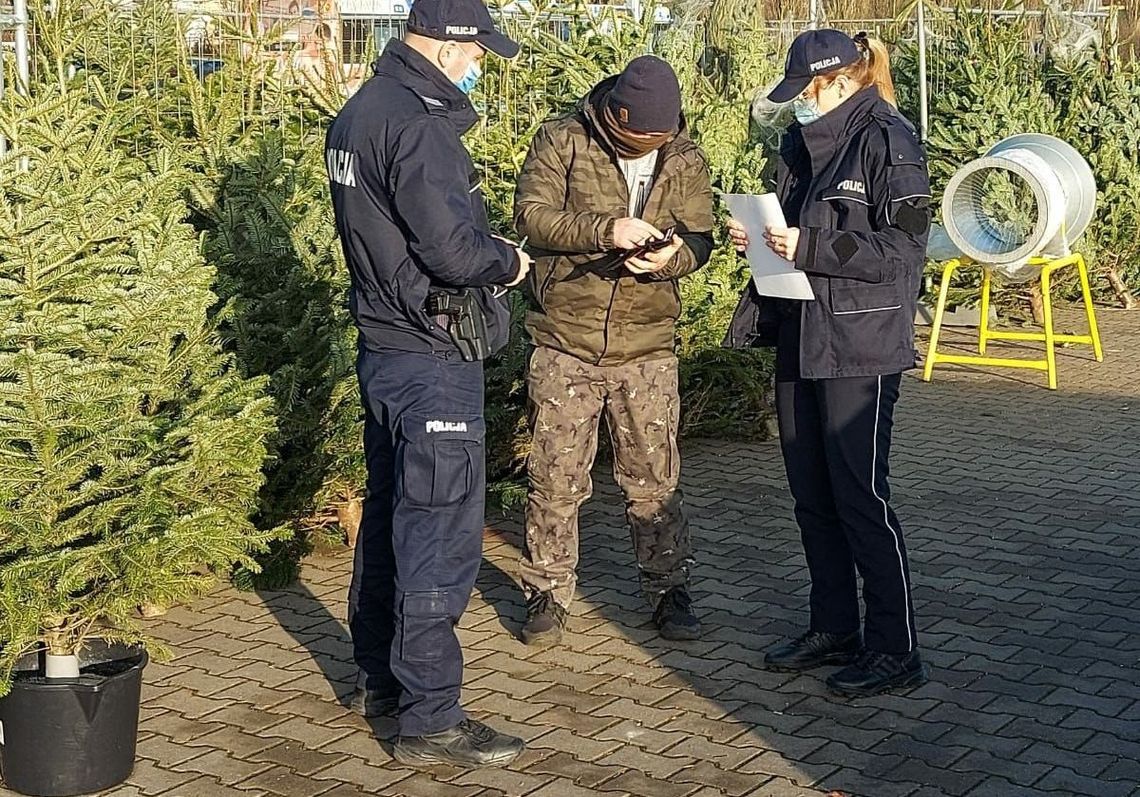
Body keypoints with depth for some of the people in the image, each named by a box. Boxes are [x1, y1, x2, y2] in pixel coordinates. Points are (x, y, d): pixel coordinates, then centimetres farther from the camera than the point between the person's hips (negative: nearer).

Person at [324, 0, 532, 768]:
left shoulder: (357, 115, 10)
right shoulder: (416, 126, -21)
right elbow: (453, 251, -25)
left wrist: (482, 241, 8)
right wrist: (508, 263, -6)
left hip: (384, 349, 10)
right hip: (433, 361, -10)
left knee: (390, 513, 20)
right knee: (440, 534, -4)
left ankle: (379, 675, 33)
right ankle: (430, 718, 3)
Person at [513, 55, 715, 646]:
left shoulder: (685, 159, 4)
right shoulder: (561, 141, -4)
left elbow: (698, 238, 1)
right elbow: (532, 216, -14)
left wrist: (671, 256, -22)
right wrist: (606, 228, -28)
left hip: (646, 348, 2)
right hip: (565, 342, -1)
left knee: (655, 479, 8)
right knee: (556, 478, 5)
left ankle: (668, 591, 23)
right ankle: (547, 593, 20)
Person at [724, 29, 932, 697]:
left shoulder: (887, 141, -11)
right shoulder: (803, 142, 12)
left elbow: (905, 249, -16)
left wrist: (810, 247, -21)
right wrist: (758, 236, 1)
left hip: (861, 347, -8)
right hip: (801, 340, 8)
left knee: (860, 494, -4)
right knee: (812, 493, 13)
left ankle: (896, 649, 7)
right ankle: (835, 630, 26)